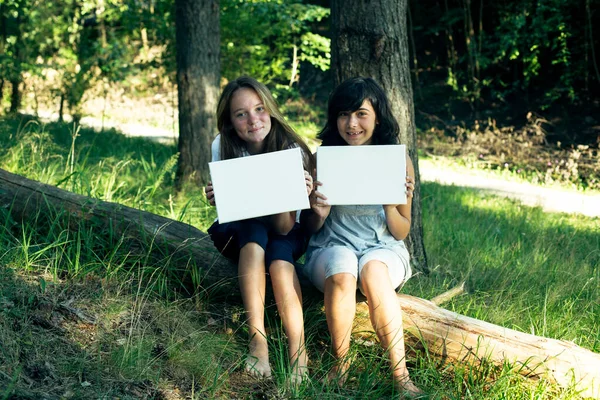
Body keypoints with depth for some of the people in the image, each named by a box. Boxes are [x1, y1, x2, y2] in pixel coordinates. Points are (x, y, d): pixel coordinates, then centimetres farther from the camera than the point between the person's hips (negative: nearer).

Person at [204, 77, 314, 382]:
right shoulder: (223, 147, -15)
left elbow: (284, 227, -25)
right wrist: (217, 200, -37)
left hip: (284, 238, -1)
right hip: (238, 233, 1)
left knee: (279, 256, -34)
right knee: (254, 232, -33)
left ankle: (297, 352, -32)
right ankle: (257, 341, -39)